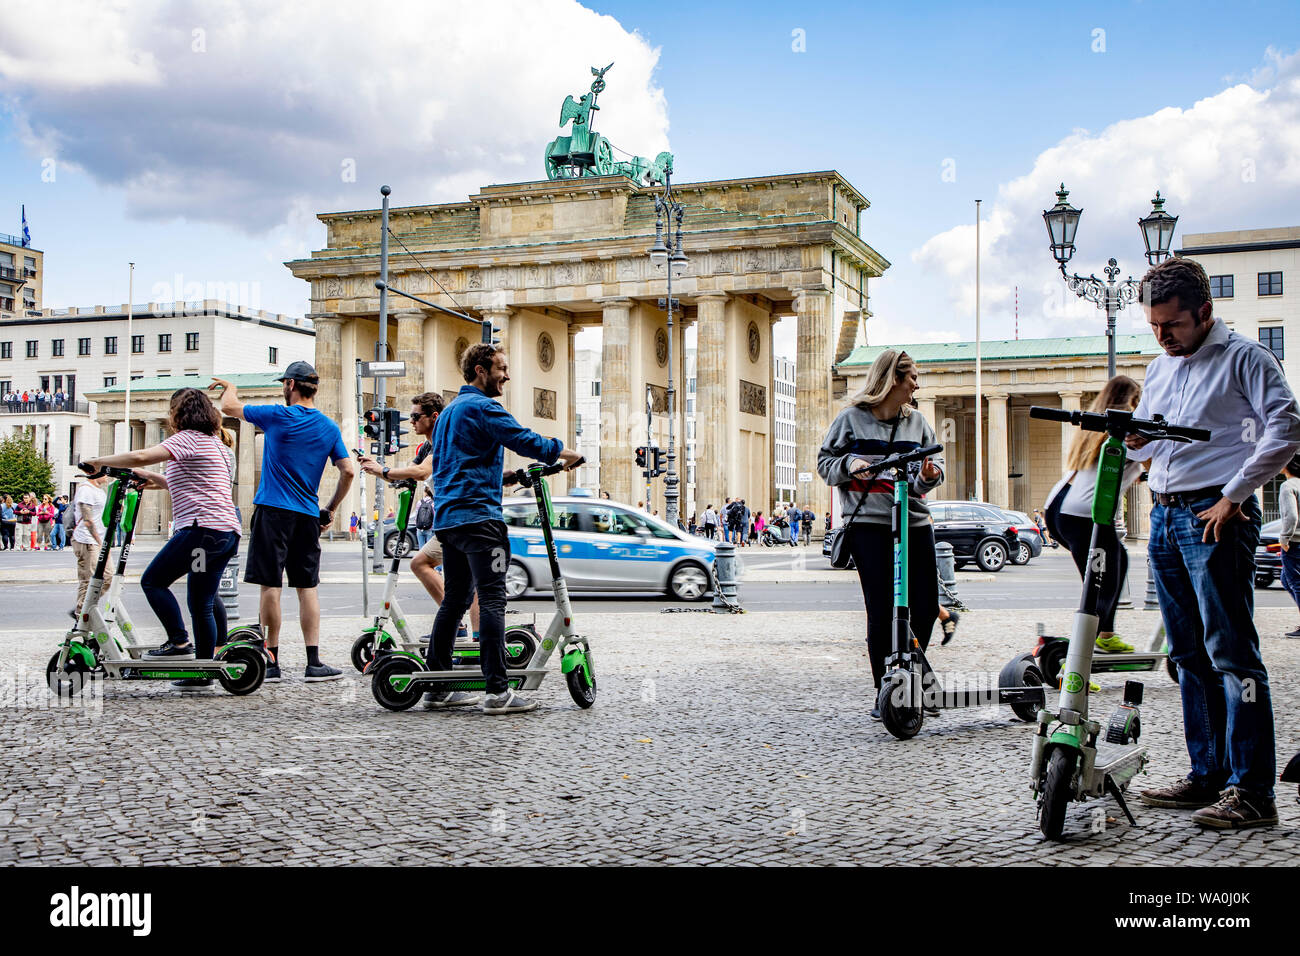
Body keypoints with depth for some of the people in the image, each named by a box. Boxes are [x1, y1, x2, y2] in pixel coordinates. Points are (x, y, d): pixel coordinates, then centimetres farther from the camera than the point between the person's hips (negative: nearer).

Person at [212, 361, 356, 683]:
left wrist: (228, 387, 29)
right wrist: (330, 510, 15)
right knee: (307, 587, 6)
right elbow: (348, 471, 4)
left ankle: (271, 662, 2)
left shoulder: (278, 416, -5)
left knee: (270, 585, -1)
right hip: (308, 516, 4)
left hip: (273, 511, -4)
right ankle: (314, 662, 2)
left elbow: (229, 407, 8)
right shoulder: (329, 428, 7)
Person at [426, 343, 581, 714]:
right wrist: (569, 454, -4)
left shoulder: (450, 410, 23)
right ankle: (497, 691, -15)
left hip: (447, 517, 10)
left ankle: (438, 686, 16)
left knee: (454, 600, 13)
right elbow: (526, 441, -16)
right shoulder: (482, 407, -8)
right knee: (492, 600, -11)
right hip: (478, 516, -10)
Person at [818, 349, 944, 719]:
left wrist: (929, 475, -8)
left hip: (915, 522, 4)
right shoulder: (852, 418, 5)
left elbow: (934, 460, 15)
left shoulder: (916, 421, 16)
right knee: (881, 610, -5)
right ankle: (884, 693, 7)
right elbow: (825, 462, 8)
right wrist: (849, 464, -12)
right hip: (869, 523, -4)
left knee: (926, 608, 2)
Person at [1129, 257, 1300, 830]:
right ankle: (1208, 777, 18)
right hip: (1164, 518, 8)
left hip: (1216, 516, -8)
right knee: (1190, 656, 10)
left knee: (1231, 654, -10)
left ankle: (1252, 792, -8)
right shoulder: (1159, 368, 19)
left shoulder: (1244, 357, -3)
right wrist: (1131, 439, 2)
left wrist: (1233, 496, -13)